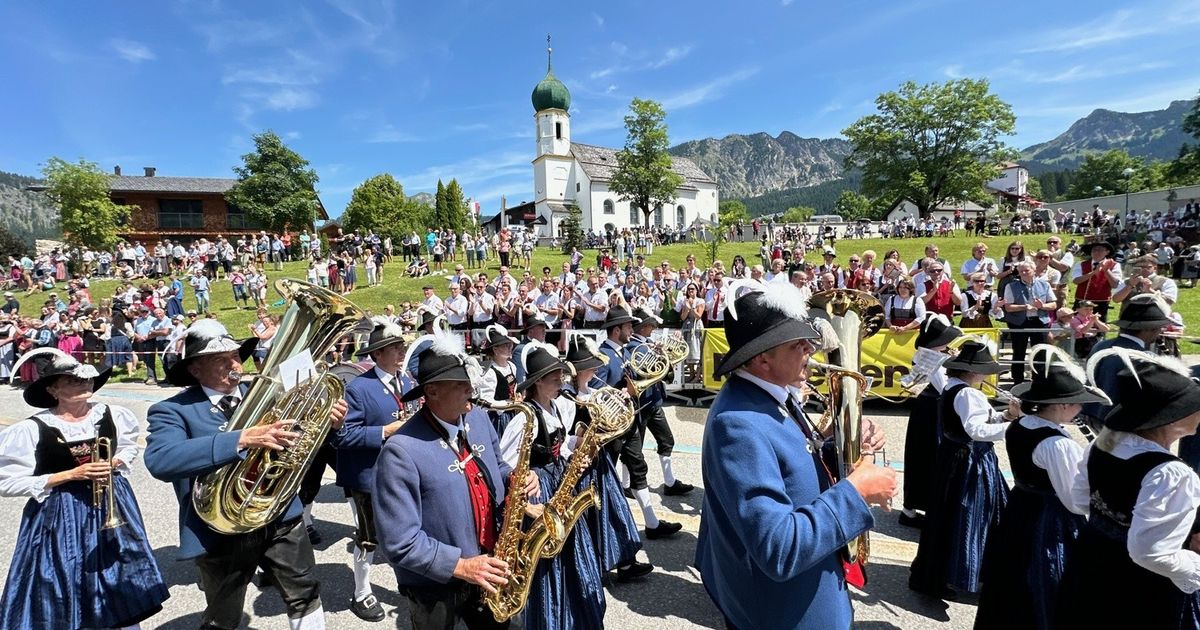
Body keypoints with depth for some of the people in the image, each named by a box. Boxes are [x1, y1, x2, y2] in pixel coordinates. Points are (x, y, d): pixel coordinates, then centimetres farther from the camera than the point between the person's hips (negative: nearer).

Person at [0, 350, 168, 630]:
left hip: (112, 506, 3)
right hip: (60, 516, -3)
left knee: (123, 585, 14)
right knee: (62, 596, 7)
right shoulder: (32, 429, -14)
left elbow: (130, 448, 14)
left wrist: (113, 464, -7)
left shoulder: (114, 415, -5)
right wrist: (71, 475, -18)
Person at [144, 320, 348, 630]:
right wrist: (241, 439, -37)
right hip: (221, 531, -3)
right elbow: (159, 460, -28)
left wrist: (327, 423, -17)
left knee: (305, 594, 18)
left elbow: (298, 439, 6)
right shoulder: (172, 410, -10)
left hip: (281, 517, 3)